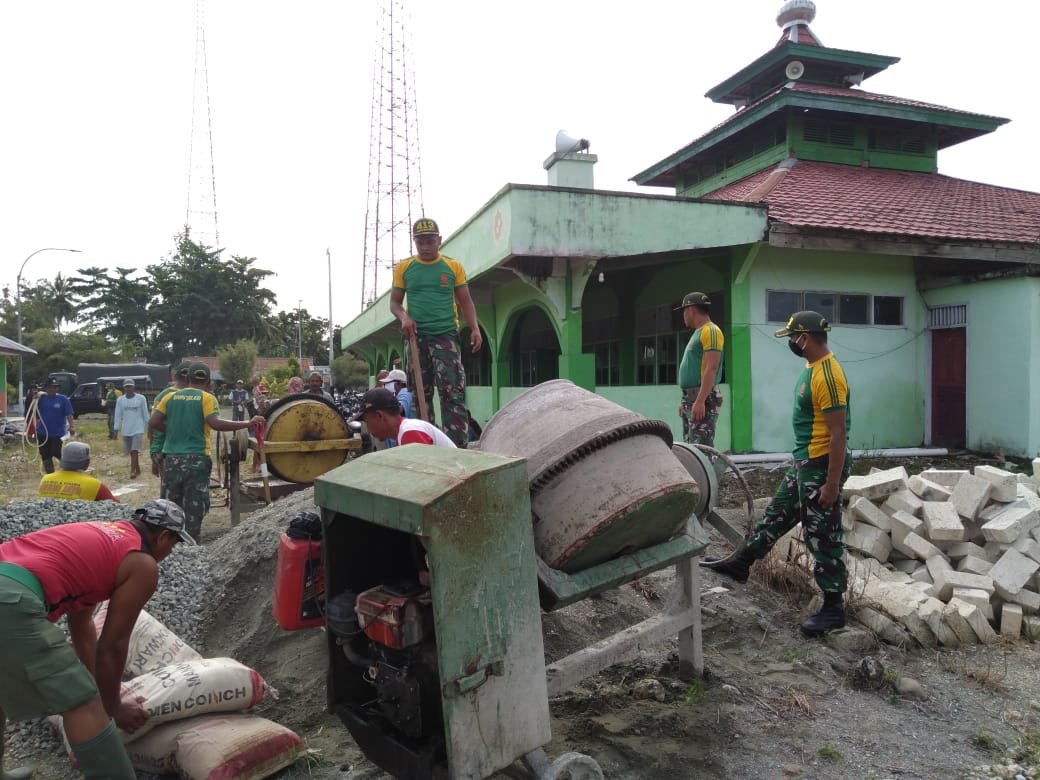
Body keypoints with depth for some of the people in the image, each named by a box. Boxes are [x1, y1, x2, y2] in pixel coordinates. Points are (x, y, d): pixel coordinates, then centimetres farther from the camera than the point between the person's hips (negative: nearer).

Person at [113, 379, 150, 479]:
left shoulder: (141, 398, -3)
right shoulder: (120, 400, 4)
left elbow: (145, 414, 2)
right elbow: (118, 415, 5)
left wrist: (148, 427, 3)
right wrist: (116, 429, -1)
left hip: (138, 429, -3)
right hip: (125, 430, 3)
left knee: (134, 451, -14)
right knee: (131, 452, 11)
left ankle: (132, 471, -13)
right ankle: (138, 470, 23)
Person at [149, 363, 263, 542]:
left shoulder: (171, 397, 8)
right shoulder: (207, 398, -4)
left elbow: (153, 423, 3)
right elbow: (216, 423, -18)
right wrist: (248, 423, -14)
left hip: (171, 460, 4)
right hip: (196, 460, -4)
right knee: (194, 510, 4)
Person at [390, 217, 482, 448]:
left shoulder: (453, 267, 6)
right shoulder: (403, 268, 8)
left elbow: (465, 302, 8)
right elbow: (394, 302, 12)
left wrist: (475, 328, -7)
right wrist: (403, 317, -10)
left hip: (446, 336, -2)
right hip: (417, 337, 2)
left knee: (453, 392, -12)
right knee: (421, 394, 8)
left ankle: (458, 446, -13)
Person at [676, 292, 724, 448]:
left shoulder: (710, 331, -10)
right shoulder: (698, 333, 20)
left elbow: (711, 369, -20)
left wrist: (700, 401, -26)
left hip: (703, 400, -10)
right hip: (691, 399, 10)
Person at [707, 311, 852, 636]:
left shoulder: (827, 376, -24)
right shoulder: (812, 367, 8)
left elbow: (839, 433, -24)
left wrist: (832, 483, -23)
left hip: (821, 467, -10)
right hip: (802, 464, 10)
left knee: (822, 537, 1)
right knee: (776, 515, 21)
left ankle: (834, 608, 14)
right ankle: (741, 563, 37)